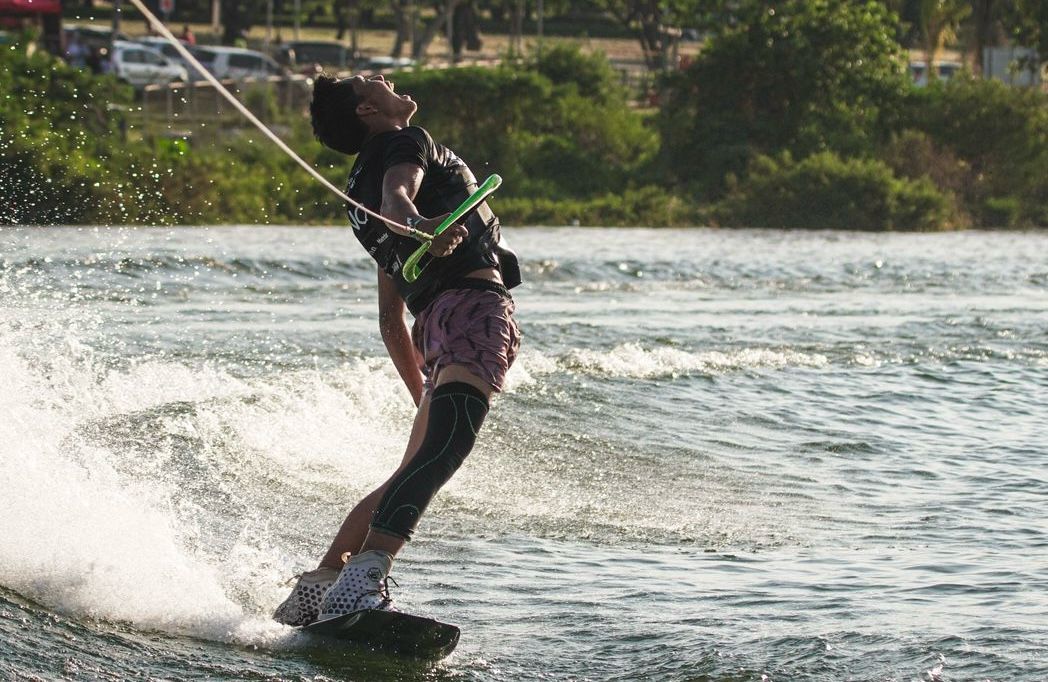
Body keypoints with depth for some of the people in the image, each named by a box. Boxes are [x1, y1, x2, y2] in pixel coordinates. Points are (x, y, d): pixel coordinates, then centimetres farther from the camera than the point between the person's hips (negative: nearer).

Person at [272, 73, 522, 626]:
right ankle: (363, 579, -44)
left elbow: (391, 318, 32)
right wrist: (420, 224, -42)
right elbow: (395, 193, -19)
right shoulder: (405, 143, 7)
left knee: (414, 475, 16)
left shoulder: (361, 186, 31)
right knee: (440, 453, -27)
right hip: (473, 299, -10)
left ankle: (316, 587, 15)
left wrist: (424, 394, 36)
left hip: (437, 320, 10)